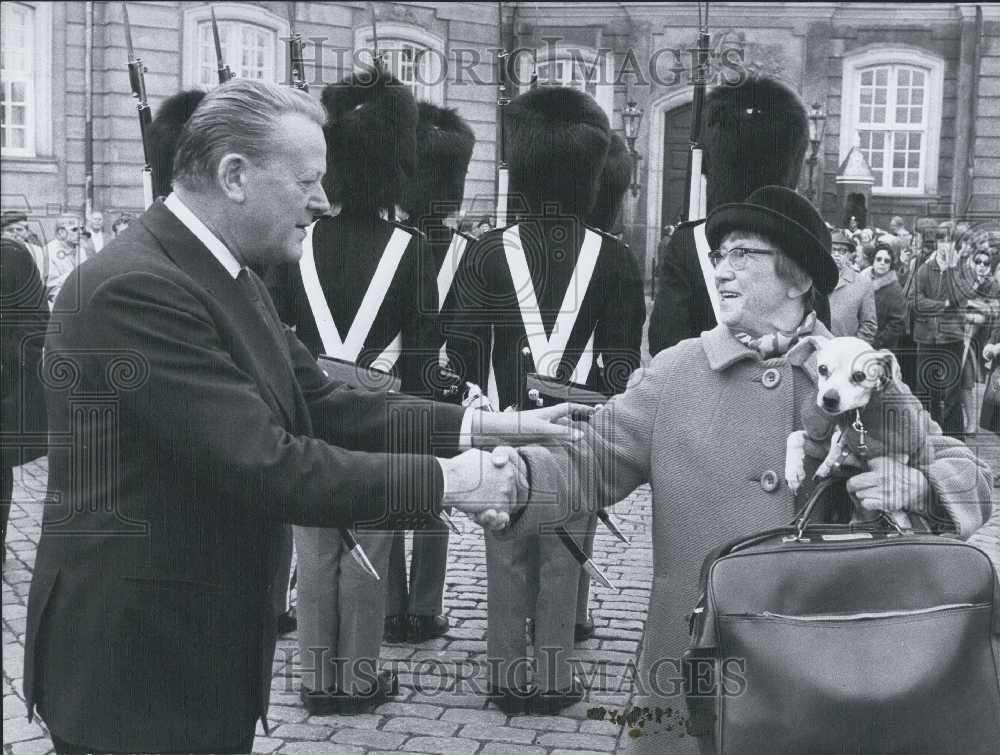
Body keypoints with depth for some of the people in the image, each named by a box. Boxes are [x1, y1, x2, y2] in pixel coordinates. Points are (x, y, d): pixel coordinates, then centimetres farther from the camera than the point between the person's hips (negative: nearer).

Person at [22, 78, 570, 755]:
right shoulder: (135, 288, -24)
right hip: (136, 658, -9)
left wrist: (481, 426, -4)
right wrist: (445, 481, -21)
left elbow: (326, 406, 6)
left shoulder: (234, 282, 8)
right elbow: (264, 466, -27)